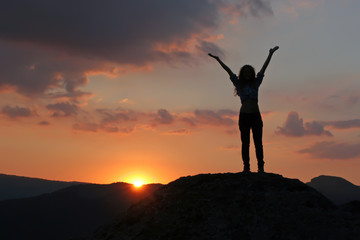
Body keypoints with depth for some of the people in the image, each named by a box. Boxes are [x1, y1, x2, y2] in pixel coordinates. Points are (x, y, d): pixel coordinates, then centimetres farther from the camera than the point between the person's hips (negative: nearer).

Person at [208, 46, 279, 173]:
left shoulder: (256, 83, 12)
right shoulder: (239, 84, 9)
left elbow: (264, 67, 13)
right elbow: (228, 70, 8)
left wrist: (270, 54, 14)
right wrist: (217, 59, 10)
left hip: (256, 116, 1)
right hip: (244, 116, -1)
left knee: (258, 143, -2)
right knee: (245, 143, -1)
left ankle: (261, 167, -2)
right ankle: (246, 167, -1)